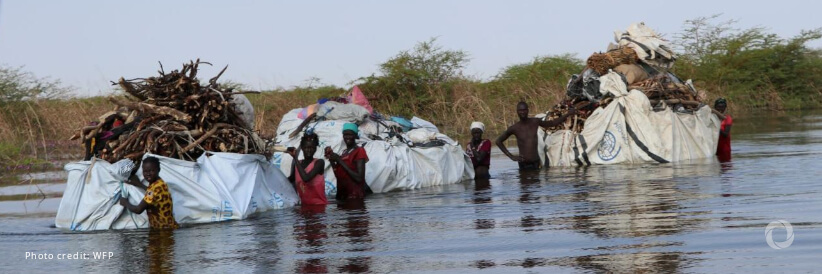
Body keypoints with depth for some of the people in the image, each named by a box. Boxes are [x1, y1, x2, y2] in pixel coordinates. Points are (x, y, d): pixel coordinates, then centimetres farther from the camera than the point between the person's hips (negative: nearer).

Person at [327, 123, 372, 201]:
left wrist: (339, 160, -17)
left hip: (354, 197, -7)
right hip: (342, 195, 7)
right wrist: (332, 161, 3)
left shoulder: (359, 151, -9)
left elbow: (359, 178, -20)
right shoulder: (344, 152, 13)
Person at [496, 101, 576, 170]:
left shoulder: (535, 122, 2)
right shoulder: (514, 128, -3)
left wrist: (568, 114, 16)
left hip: (536, 163, 1)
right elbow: (498, 141, 9)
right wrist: (511, 156, 2)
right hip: (524, 165, -1)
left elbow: (552, 123, 19)